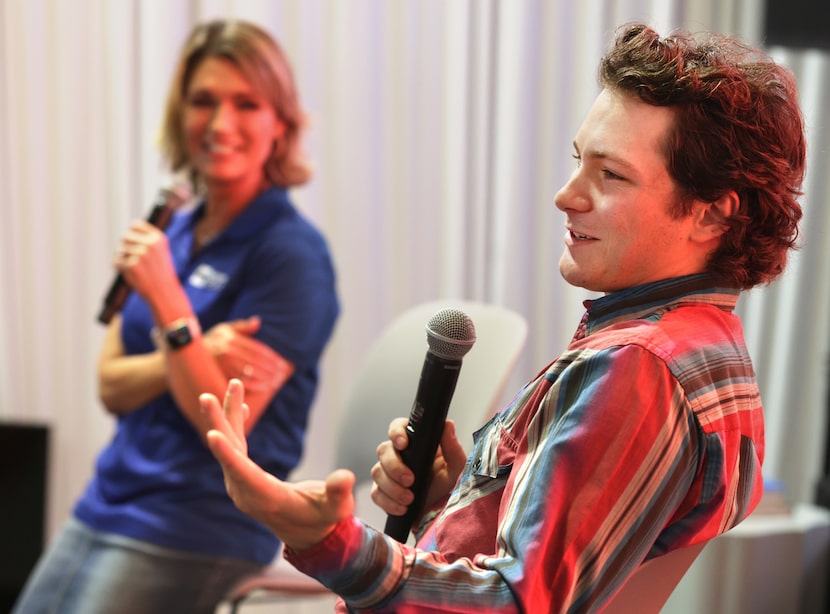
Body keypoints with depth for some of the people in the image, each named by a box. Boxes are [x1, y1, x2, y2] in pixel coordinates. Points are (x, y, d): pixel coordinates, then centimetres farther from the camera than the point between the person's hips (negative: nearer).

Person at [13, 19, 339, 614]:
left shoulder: (291, 252, -14)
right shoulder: (173, 231, 8)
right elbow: (111, 385, 3)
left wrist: (168, 305, -27)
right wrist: (193, 353, -16)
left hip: (196, 530, -7)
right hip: (106, 504, 7)